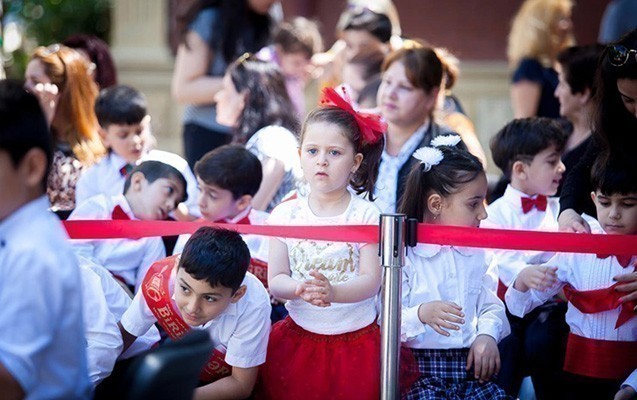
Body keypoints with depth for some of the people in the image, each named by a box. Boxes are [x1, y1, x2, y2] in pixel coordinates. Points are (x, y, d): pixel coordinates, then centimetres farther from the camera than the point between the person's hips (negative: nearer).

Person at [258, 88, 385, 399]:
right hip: (298, 337, 2)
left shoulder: (365, 215, -6)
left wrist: (333, 292, -33)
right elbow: (275, 280, -2)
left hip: (356, 341, -2)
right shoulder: (287, 214, 1)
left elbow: (371, 280, -13)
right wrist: (300, 289, -26)